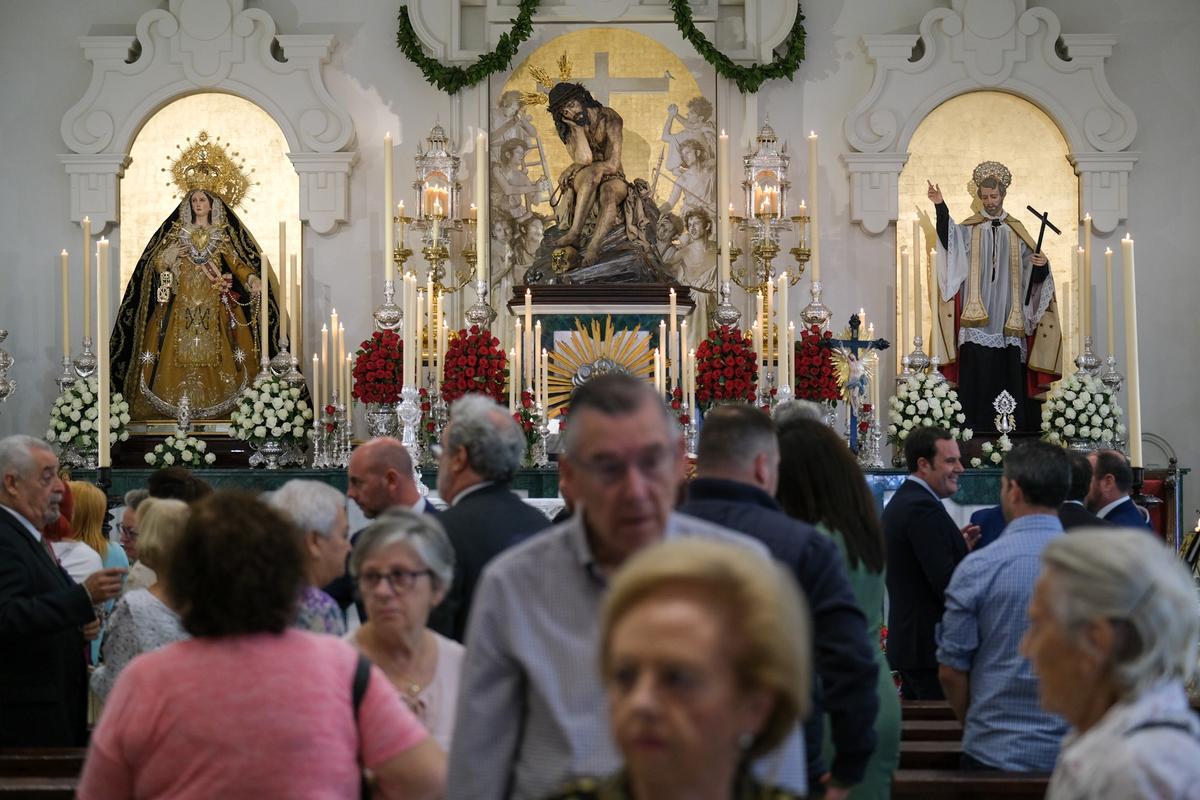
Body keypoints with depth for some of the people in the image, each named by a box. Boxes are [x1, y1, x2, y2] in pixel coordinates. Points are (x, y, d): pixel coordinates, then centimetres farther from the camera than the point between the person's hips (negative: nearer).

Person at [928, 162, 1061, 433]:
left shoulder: (1016, 231, 13)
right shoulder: (969, 229, 7)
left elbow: (1034, 276, 11)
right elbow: (948, 239, -17)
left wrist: (1042, 265, -12)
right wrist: (940, 207, -32)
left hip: (1009, 324, 2)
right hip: (977, 324, -2)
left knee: (1011, 379, 0)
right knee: (978, 384, -6)